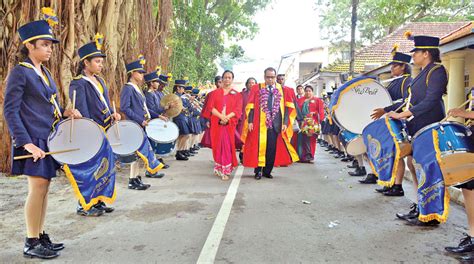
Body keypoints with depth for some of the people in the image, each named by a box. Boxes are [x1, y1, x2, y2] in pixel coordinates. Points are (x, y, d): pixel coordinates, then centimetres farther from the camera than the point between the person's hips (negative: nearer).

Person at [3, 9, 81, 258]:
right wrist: (26, 143, -21)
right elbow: (10, 111, -14)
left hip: (49, 138, 8)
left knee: (43, 187, 11)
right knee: (38, 187, -5)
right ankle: (31, 243, 7)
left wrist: (64, 112, 2)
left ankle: (41, 236, 22)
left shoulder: (45, 72, 15)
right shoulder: (19, 72, -9)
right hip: (33, 140, -8)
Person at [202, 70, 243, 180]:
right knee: (217, 145, 1)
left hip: (230, 123, -1)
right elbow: (210, 107, 1)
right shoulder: (215, 93, 13)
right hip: (217, 123, 1)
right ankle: (218, 168, 14)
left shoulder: (237, 95, 12)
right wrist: (221, 116, -15)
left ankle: (225, 171, -3)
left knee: (227, 146, -6)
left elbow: (238, 109, 1)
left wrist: (227, 117, -16)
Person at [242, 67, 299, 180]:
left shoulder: (282, 90, 7)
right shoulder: (256, 88, 4)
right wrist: (250, 121, -8)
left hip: (276, 124, 2)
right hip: (260, 123, -1)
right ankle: (258, 171, 12)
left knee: (272, 148, 5)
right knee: (259, 147, 0)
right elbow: (251, 106, 1)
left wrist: (285, 123, -4)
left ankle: (267, 171, 18)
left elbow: (287, 107, 5)